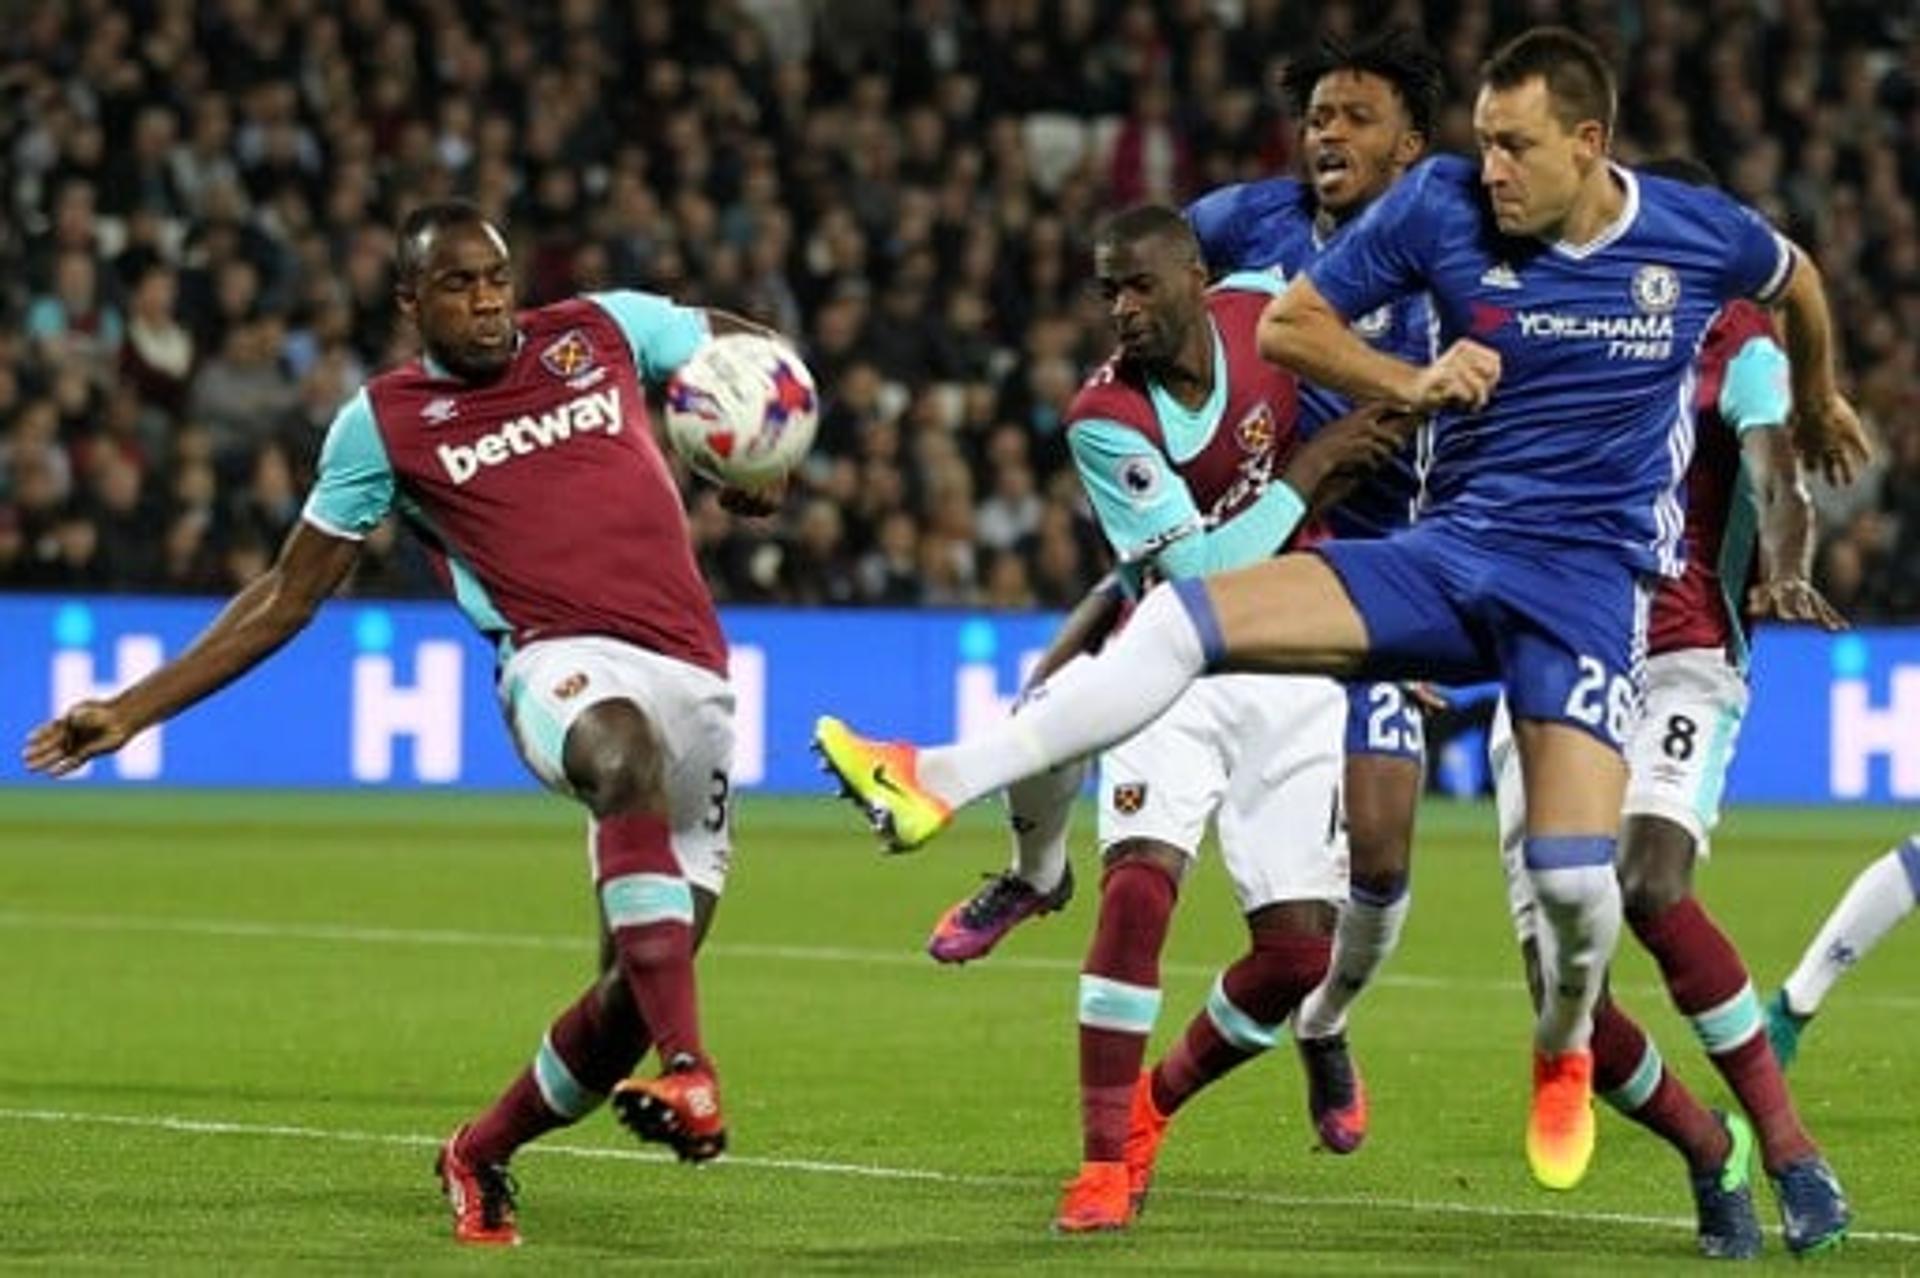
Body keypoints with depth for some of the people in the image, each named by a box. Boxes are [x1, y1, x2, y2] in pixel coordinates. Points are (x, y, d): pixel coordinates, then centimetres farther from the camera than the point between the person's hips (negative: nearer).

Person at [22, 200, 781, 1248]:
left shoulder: (603, 329, 11)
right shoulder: (385, 423, 7)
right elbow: (287, 597, 14)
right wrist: (133, 710, 9)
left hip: (693, 680, 3)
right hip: (563, 661, -3)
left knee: (640, 983, -3)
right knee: (627, 749, -41)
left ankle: (481, 1155, 24)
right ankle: (686, 1072, -53)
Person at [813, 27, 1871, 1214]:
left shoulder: (1699, 233, -6)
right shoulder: (1441, 204, -5)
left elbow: (1796, 277, 18)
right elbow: (1287, 323, 3)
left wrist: (1818, 402, 36)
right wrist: (1411, 383, -13)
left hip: (1591, 574, -2)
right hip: (1449, 552, 2)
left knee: (1574, 879, -17)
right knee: (1188, 615, -18)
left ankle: (1565, 1050, 18)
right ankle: (940, 782, -22)